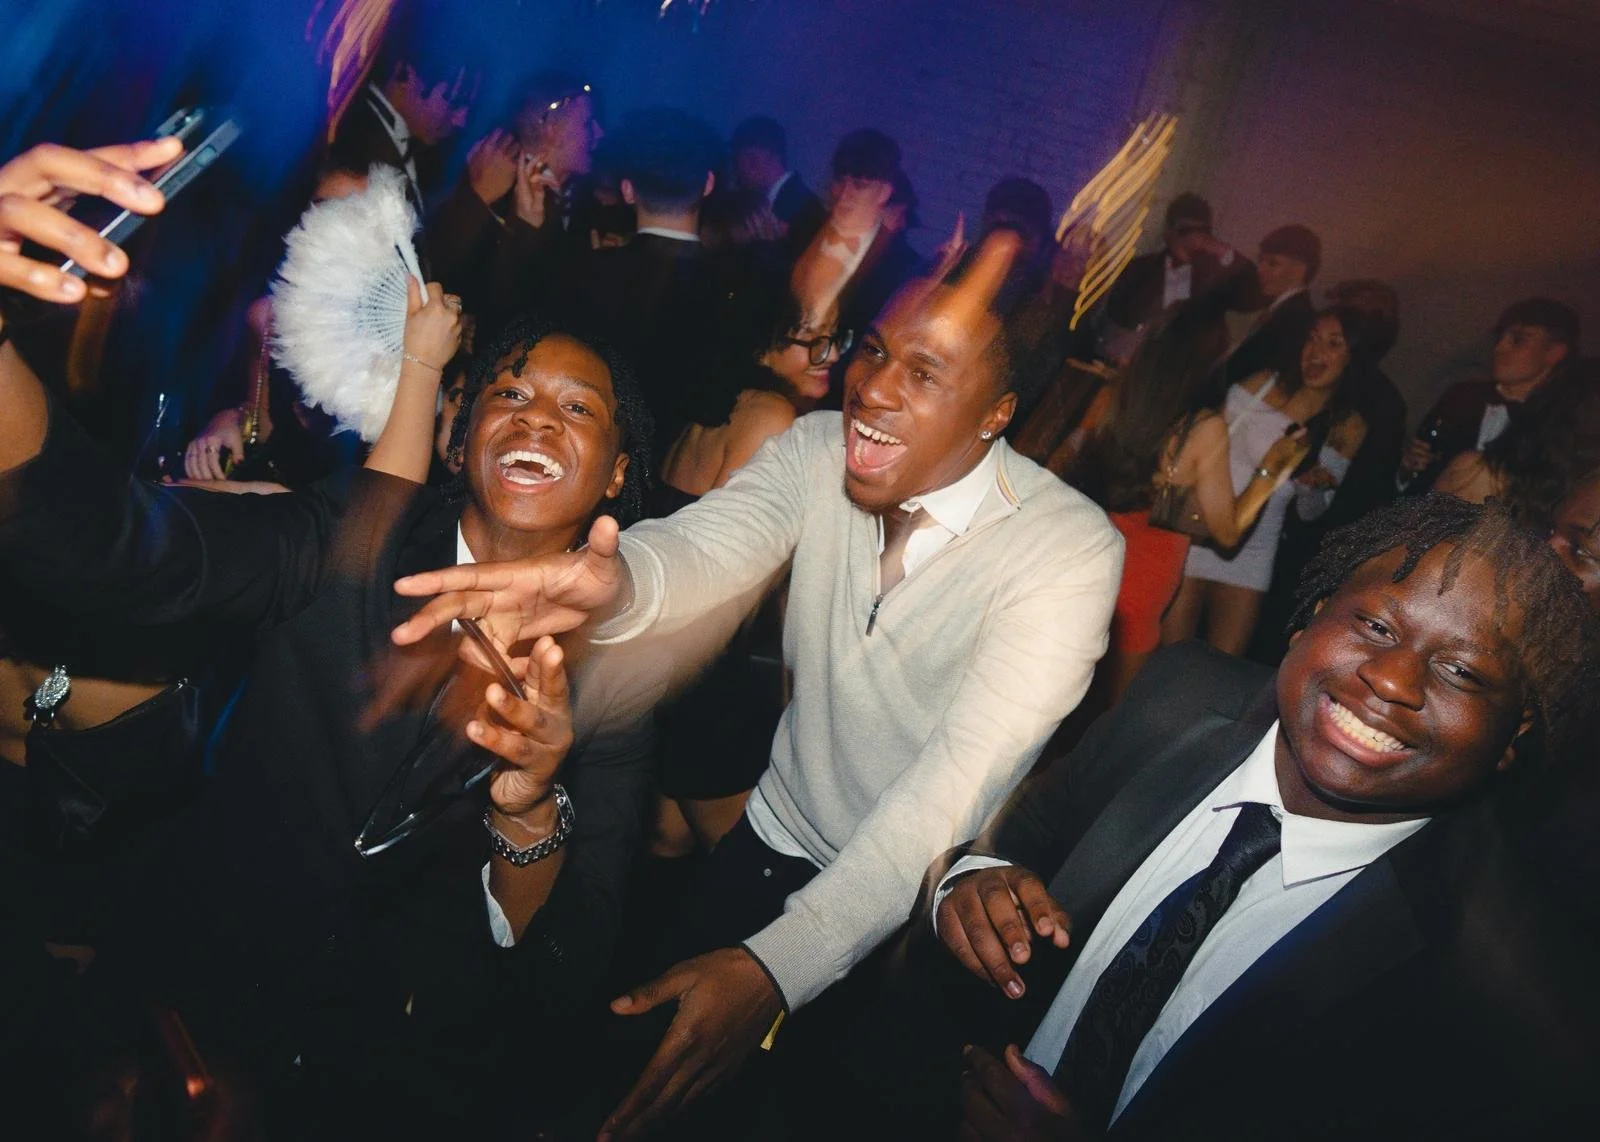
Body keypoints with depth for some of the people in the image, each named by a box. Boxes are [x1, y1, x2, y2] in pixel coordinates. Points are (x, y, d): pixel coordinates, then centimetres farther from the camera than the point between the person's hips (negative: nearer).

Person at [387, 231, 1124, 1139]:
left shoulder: (1072, 551, -24)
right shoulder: (821, 449, -11)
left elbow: (960, 778, -33)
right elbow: (715, 545, -29)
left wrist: (775, 965, -43)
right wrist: (612, 577, -54)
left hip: (913, 921, -3)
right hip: (766, 851, 4)